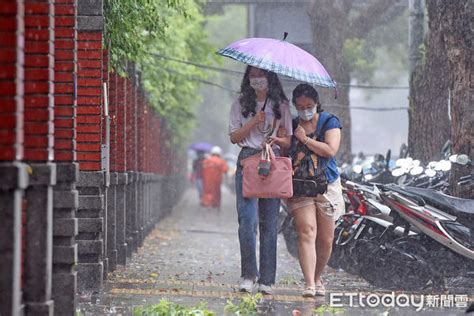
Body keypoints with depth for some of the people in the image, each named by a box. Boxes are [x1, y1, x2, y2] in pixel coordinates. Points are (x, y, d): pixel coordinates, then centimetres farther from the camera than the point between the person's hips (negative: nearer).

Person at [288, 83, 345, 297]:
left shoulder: (329, 122, 2)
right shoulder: (291, 125, 9)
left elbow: (330, 150, -12)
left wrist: (305, 139, -10)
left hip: (327, 184, 0)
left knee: (326, 239, 5)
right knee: (306, 232, -16)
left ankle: (317, 278, 26)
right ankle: (309, 284, -21)